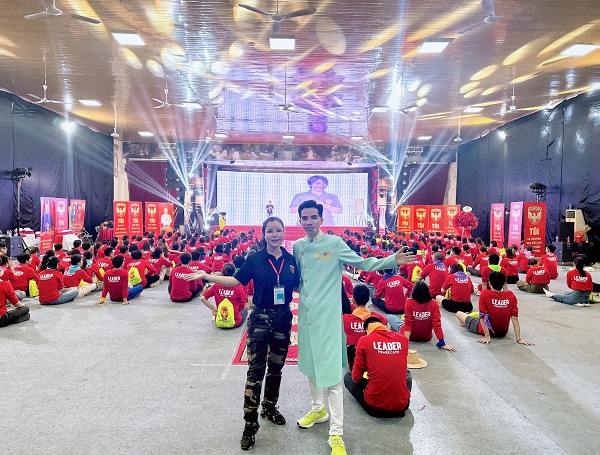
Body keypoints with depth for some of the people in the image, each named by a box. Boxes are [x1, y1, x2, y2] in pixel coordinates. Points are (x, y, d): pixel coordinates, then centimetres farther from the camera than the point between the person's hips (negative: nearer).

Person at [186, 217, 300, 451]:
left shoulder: (290, 260, 0)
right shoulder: (255, 259, -7)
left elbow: (298, 285, 8)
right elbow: (237, 280, -4)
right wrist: (206, 276, -12)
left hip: (283, 318, 3)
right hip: (260, 318, -3)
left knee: (276, 367, 17)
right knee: (256, 370, -2)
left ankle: (270, 407, 38)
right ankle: (250, 423, 9)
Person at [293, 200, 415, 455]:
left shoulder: (335, 243, -8)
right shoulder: (297, 247, 7)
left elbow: (362, 263, -7)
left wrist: (392, 260, -17)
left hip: (327, 316, -5)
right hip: (306, 314, 6)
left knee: (331, 373, -6)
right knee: (310, 364, 20)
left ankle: (336, 434, 4)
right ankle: (318, 409, 43)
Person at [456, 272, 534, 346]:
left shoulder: (484, 293, -22)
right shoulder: (511, 295, -13)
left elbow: (483, 317, -23)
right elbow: (515, 318, -14)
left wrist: (487, 336, -19)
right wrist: (518, 339, -12)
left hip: (486, 331, -4)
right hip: (503, 333, 4)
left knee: (459, 314, 18)